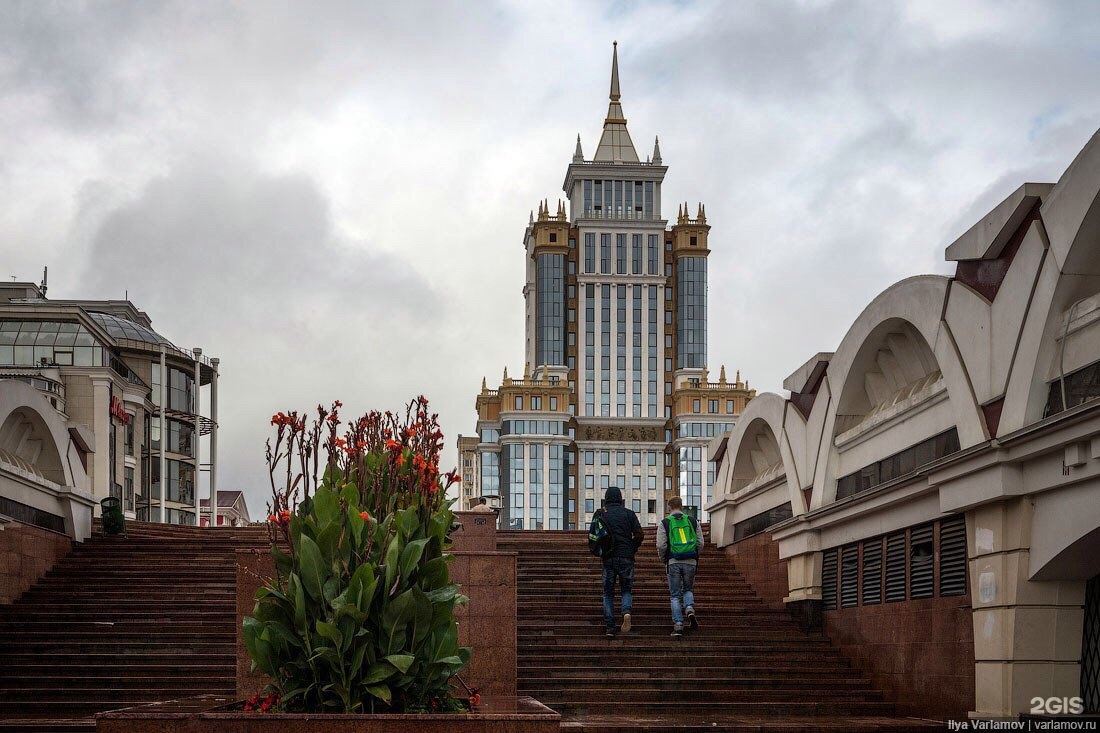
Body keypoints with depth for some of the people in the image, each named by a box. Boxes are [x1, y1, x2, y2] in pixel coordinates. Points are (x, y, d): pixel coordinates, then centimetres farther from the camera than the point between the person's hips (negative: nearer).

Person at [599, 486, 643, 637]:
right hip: (626, 557, 0)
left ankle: (609, 627, 0)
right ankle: (627, 611, -20)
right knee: (626, 590, 12)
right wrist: (632, 550, 10)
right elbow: (639, 534, -4)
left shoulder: (602, 515, 2)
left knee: (608, 593, 8)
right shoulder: (629, 514, 4)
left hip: (608, 558, 0)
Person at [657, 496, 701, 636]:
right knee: (688, 589, 21)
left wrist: (662, 557, 14)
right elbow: (700, 543, 6)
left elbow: (661, 545, -5)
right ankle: (690, 609, -8)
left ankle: (678, 625, -2)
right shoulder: (692, 521, 7)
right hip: (690, 562, 2)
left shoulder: (664, 523, 1)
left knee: (675, 595, 6)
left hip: (673, 562, -2)